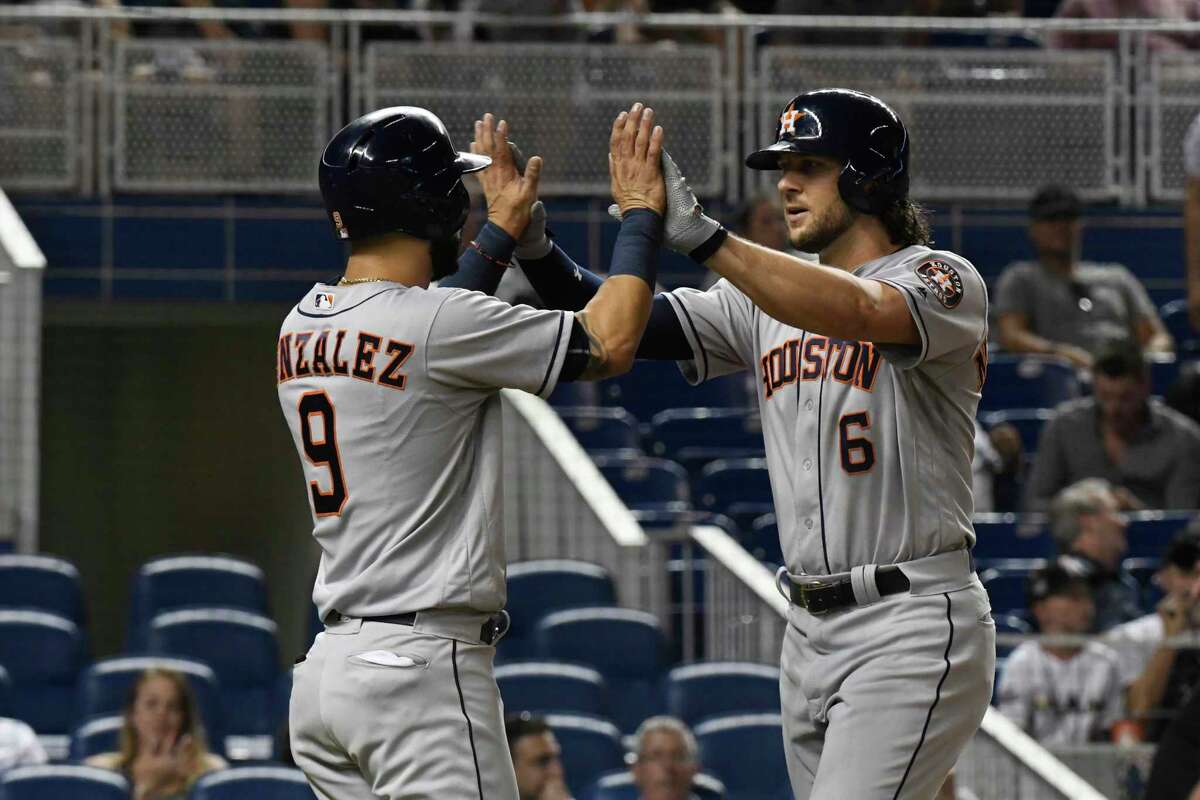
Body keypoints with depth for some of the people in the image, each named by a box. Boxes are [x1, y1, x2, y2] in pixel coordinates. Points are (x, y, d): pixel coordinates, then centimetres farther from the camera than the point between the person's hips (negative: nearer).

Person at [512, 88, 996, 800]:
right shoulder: (769, 297, 15)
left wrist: (699, 235, -38)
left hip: (912, 630, -8)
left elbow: (857, 312, -30)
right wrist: (533, 246, -11)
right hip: (811, 630, 8)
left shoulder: (944, 281, -8)